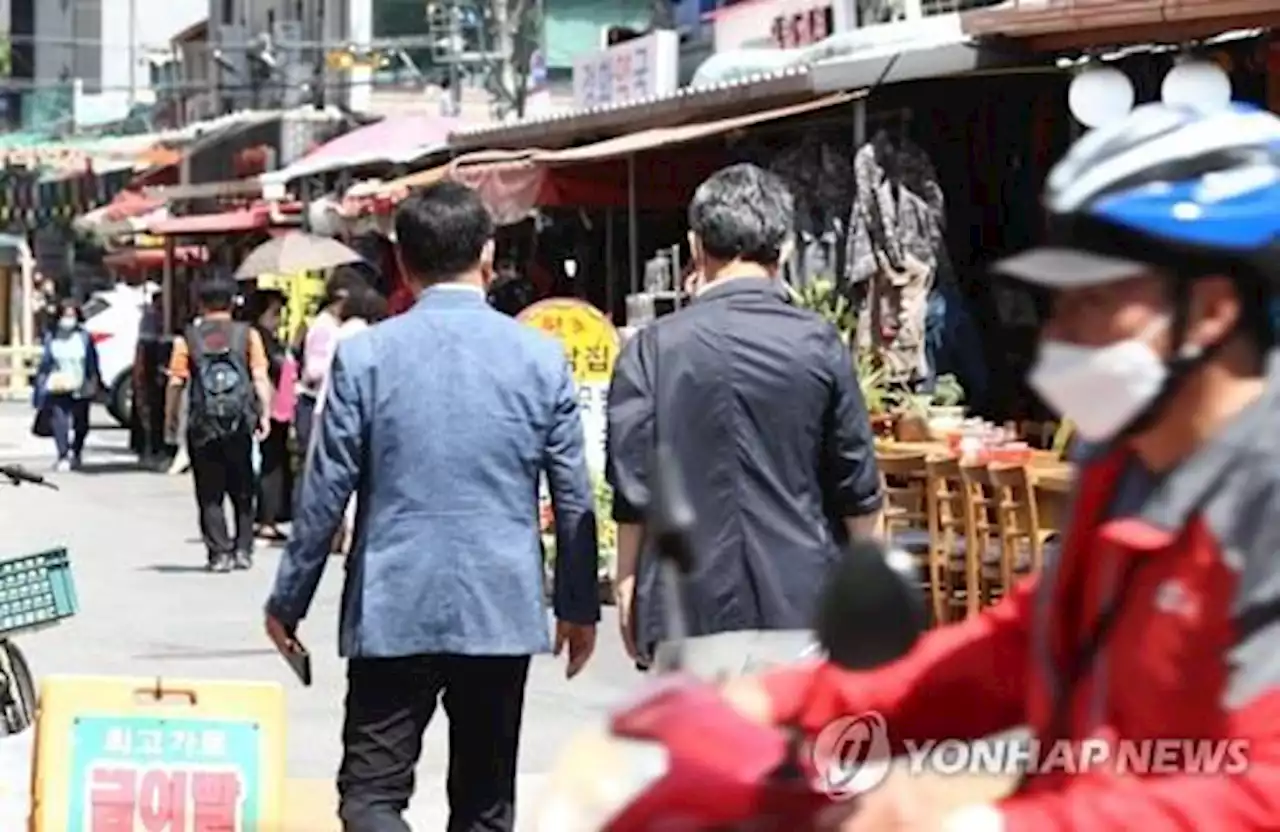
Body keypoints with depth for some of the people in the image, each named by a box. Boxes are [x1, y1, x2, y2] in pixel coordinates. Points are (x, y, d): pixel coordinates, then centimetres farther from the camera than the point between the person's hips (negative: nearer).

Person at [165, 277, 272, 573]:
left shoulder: (187, 339, 1)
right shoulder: (248, 335, 2)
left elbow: (176, 383, -5)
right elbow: (260, 378, -5)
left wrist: (170, 418, 4)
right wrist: (265, 415, -2)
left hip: (203, 426, -1)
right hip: (239, 425, 1)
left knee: (210, 494, 5)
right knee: (242, 491, 15)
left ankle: (220, 553, -1)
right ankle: (243, 550, 11)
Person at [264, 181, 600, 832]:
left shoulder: (365, 355, -5)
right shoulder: (541, 357, -1)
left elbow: (325, 492, -3)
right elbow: (574, 498, 3)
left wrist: (288, 601, 8)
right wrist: (579, 606, 15)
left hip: (392, 612, -2)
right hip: (503, 611, 2)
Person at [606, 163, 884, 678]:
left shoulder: (653, 349, -3)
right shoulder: (819, 346, 0)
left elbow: (632, 486, -2)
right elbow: (858, 487, 4)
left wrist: (627, 580, 10)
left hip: (695, 609, -1)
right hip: (803, 602, 1)